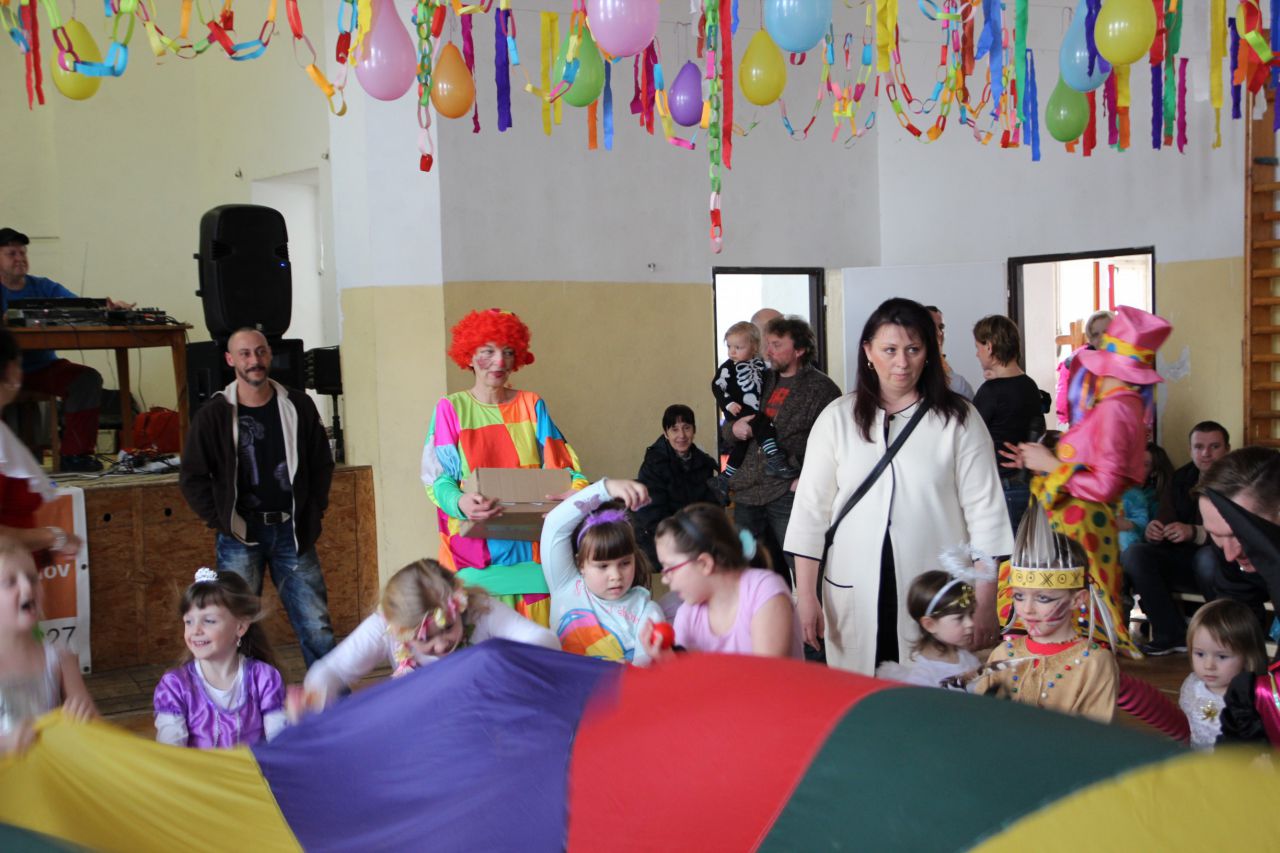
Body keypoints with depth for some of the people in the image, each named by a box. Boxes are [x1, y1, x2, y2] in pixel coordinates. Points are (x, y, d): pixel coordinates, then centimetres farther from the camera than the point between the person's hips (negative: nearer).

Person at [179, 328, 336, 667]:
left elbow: (322, 464, 12)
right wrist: (222, 522, -5)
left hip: (291, 531, 1)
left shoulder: (298, 406, 3)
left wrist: (312, 515, 5)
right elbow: (192, 478, 2)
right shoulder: (213, 415, -2)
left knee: (317, 626, 2)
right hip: (240, 536, -1)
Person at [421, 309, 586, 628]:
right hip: (474, 548, -2)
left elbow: (560, 465, 6)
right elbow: (437, 477, -5)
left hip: (529, 547, 2)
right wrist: (460, 502, -27)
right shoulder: (451, 408, 3)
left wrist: (577, 491, -17)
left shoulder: (531, 406, 11)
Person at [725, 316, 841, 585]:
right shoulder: (762, 382, 18)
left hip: (788, 495, -6)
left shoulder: (821, 388, -2)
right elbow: (726, 431, 23)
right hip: (747, 493, 6)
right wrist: (734, 428, 0)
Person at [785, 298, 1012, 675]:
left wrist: (985, 601, -3)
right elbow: (811, 510, 4)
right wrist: (806, 595, 1)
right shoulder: (837, 418, 3)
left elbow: (984, 512, 0)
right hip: (855, 592, 1)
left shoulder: (958, 419, 1)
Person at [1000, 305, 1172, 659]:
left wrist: (1049, 465, -10)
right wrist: (1041, 461, 16)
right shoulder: (1120, 404, 13)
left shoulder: (1115, 409, -16)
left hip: (1079, 524, -9)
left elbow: (1105, 483, -21)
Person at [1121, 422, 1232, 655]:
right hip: (1184, 560, 5)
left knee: (1208, 557, -38)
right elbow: (1165, 522, 3)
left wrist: (1195, 533, -34)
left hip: (1230, 565, -5)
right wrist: (1151, 533, -22)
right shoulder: (1181, 479, 9)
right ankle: (1171, 636, -15)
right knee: (1133, 553, -18)